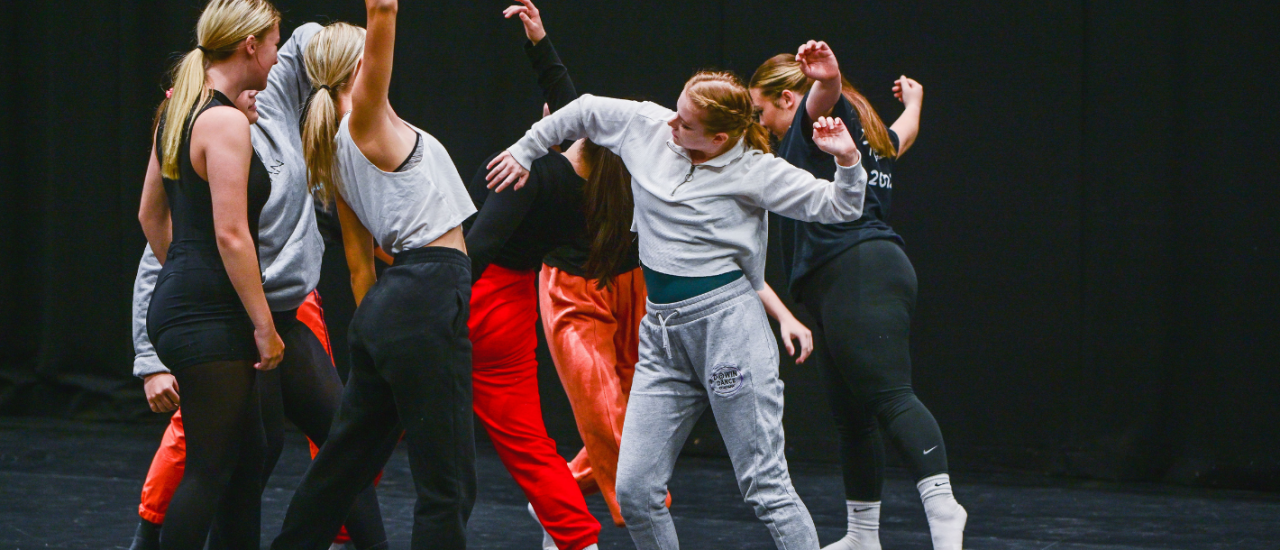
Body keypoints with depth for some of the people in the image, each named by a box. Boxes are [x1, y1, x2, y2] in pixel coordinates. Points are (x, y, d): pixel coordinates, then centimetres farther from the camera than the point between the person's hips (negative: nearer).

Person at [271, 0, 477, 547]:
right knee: (447, 483, -7)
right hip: (427, 302, -9)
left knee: (347, 459, 19)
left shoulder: (342, 152, 16)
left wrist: (372, 326, 23)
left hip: (387, 308, 9)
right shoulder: (365, 122, -6)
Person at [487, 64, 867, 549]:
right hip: (661, 331, 5)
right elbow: (583, 112, 22)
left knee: (765, 486, -6)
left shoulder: (754, 171, -7)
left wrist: (847, 160, -23)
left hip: (728, 324, -5)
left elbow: (839, 207, -5)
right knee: (634, 490, -1)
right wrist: (525, 151, 30)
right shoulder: (646, 127, 4)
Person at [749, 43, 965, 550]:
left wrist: (826, 74, -47)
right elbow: (903, 134, 53)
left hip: (862, 275, -10)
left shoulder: (823, 114, 2)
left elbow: (828, 91, -23)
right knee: (852, 417, 13)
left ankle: (941, 505, -36)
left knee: (889, 396, -23)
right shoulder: (870, 135, 30)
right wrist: (912, 100, 75)